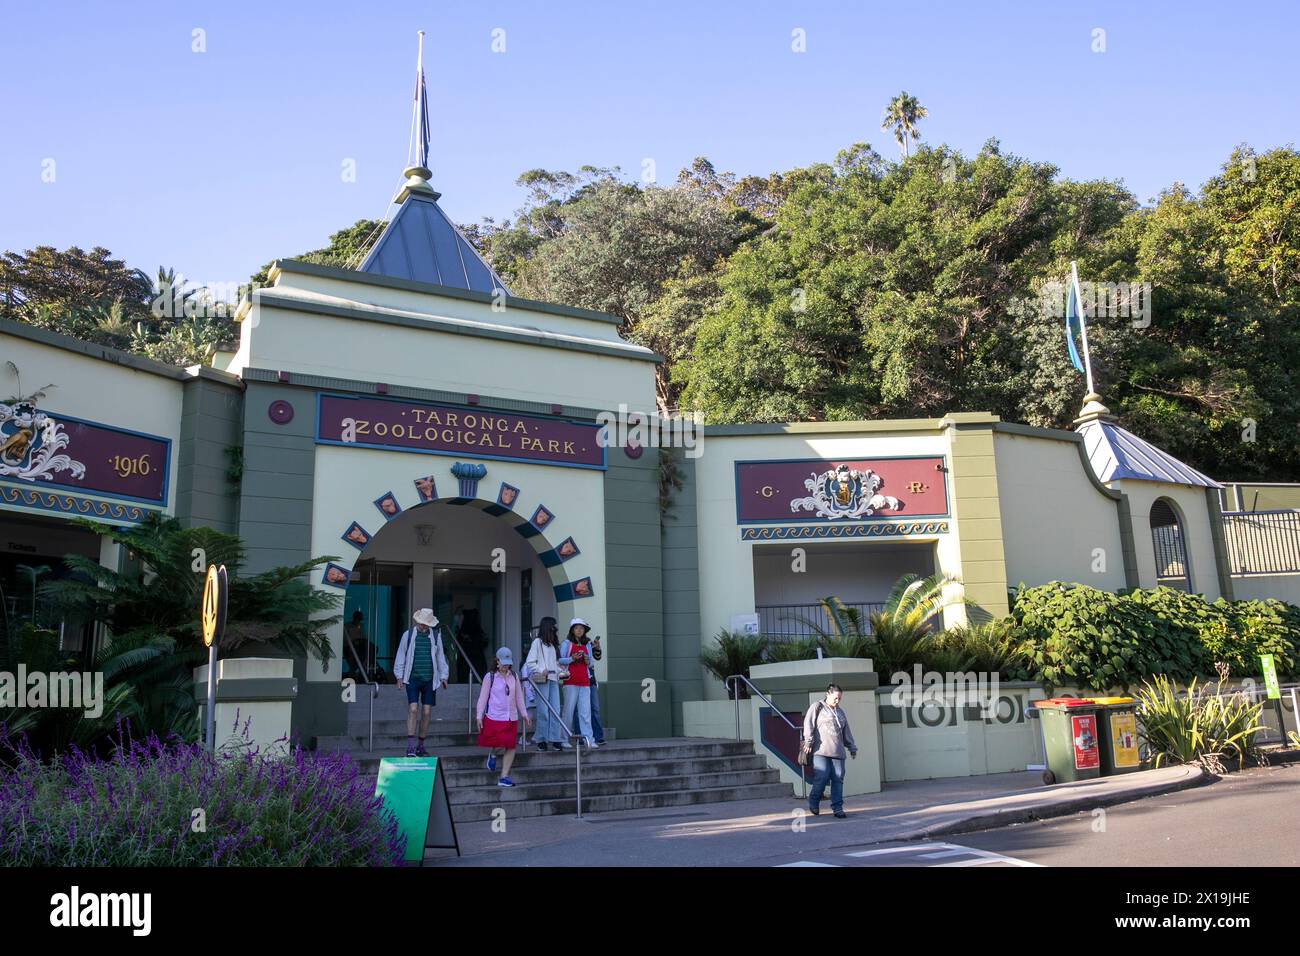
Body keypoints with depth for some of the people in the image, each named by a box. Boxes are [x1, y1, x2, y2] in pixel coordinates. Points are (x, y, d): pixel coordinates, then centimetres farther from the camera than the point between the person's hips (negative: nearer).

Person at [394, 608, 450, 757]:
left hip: (429, 679, 2)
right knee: (413, 709, -13)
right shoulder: (408, 635, 1)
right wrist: (399, 676, 1)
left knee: (427, 712, 3)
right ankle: (410, 747, -14)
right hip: (413, 679, -2)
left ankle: (421, 746, 14)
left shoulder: (435, 636, 6)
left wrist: (443, 676, 10)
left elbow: (440, 657, 14)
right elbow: (401, 656, 6)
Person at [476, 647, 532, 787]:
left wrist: (524, 714, 13)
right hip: (494, 717, -4)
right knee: (500, 745, -13)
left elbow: (519, 697, 15)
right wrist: (479, 716, -4)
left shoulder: (514, 677, 10)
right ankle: (492, 754, 24)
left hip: (511, 718, 4)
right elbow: (483, 697, -1)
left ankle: (504, 777, 6)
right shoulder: (490, 677, -2)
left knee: (511, 747, -1)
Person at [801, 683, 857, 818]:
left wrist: (853, 748, 25)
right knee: (822, 777, -12)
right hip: (821, 751, -6)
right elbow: (808, 723, -7)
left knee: (838, 779, -2)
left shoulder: (840, 712, 23)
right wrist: (808, 741, -16)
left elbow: (846, 732, 28)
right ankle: (813, 802, 10)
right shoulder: (817, 707, 4)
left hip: (837, 752, 6)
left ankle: (838, 808, 3)